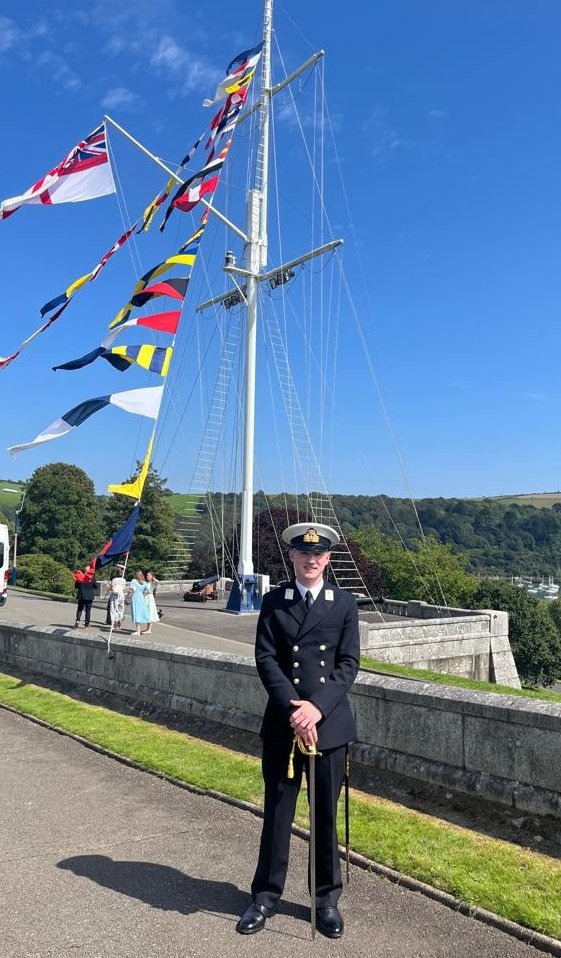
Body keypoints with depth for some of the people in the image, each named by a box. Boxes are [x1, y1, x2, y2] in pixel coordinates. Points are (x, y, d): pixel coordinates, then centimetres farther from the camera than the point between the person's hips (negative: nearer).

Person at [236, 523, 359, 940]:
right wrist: (294, 709, -15)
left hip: (329, 723, 0)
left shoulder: (345, 603, 1)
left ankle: (328, 899, 31)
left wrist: (318, 706, -16)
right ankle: (266, 896, 29)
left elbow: (349, 663, -4)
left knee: (327, 814, 12)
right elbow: (265, 659, -5)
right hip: (283, 722, 0)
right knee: (277, 813, 11)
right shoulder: (273, 601, 0)